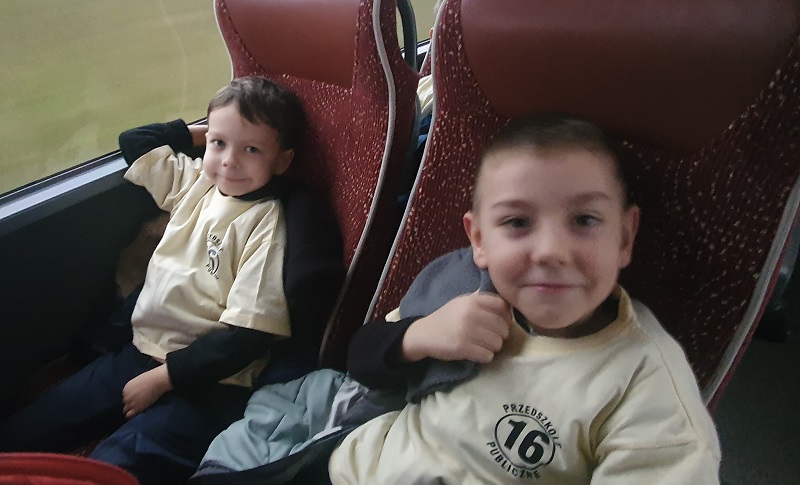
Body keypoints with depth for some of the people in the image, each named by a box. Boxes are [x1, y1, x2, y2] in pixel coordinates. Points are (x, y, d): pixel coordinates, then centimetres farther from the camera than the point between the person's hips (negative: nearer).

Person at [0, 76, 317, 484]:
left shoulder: (267, 224, -16)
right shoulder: (195, 181, 5)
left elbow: (249, 335, -19)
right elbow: (133, 141, 21)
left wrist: (162, 377, -14)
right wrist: (198, 132, 11)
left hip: (209, 378, -7)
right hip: (142, 352, 8)